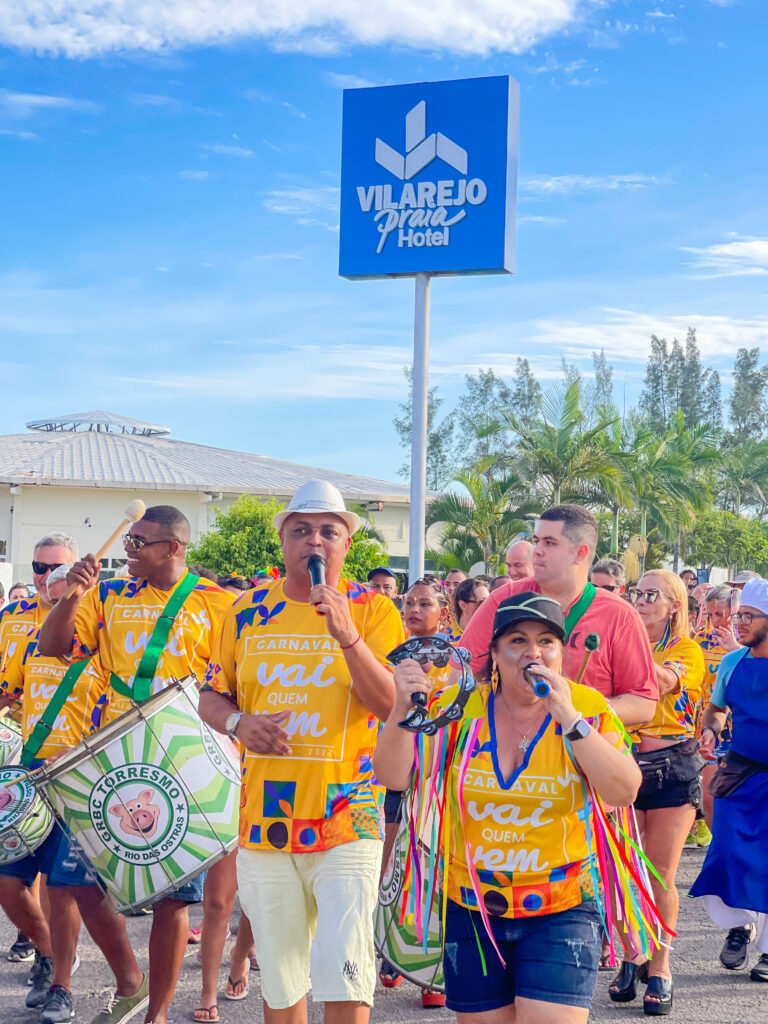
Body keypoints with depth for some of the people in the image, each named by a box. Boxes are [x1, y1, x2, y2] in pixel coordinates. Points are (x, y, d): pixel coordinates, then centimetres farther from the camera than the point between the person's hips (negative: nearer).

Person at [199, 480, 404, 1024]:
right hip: (263, 820, 3)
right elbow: (211, 696, 15)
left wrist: (347, 635, -23)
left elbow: (392, 704, -10)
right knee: (279, 980, 12)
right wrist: (238, 721, -7)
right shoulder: (248, 612, 8)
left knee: (344, 974, -13)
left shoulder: (373, 610, -1)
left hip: (348, 821, -3)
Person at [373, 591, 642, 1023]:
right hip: (472, 912, 2)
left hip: (561, 913, -2)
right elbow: (395, 776, -4)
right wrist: (404, 709, -21)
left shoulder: (589, 708, -3)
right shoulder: (462, 707, -1)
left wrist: (569, 719, -23)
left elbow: (624, 792, -16)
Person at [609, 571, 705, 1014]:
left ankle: (660, 968, 12)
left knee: (662, 876, -1)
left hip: (671, 767, -2)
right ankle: (634, 955, 20)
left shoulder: (687, 650, 0)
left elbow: (663, 679, -23)